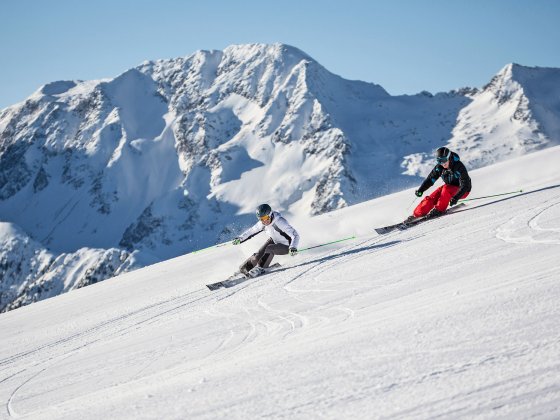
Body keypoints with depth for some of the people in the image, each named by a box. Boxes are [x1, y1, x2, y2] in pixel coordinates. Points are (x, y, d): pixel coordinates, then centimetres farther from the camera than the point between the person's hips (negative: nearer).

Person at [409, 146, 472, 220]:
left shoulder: (459, 167, -28)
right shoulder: (439, 167, -12)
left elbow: (465, 186, -30)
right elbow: (430, 179, -4)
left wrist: (456, 198, -44)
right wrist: (420, 190, -21)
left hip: (461, 190, -5)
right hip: (449, 187, 5)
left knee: (446, 189, -33)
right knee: (432, 198, -16)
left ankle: (439, 210, -22)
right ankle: (417, 214, -14)